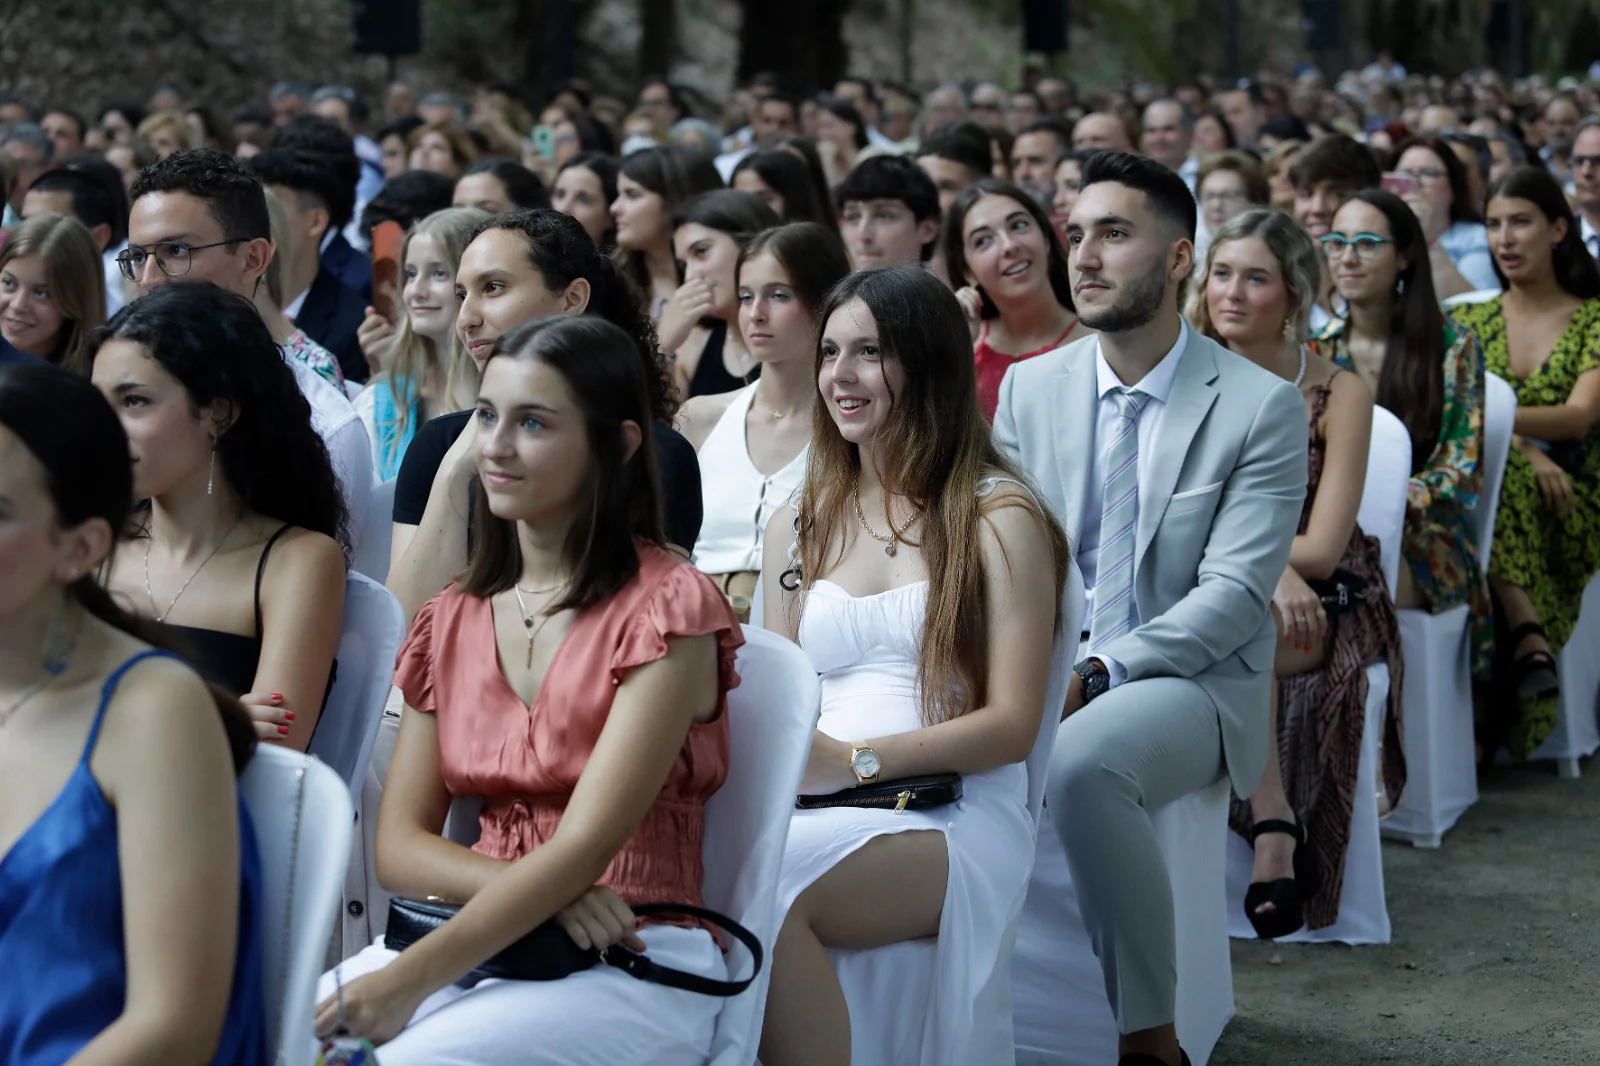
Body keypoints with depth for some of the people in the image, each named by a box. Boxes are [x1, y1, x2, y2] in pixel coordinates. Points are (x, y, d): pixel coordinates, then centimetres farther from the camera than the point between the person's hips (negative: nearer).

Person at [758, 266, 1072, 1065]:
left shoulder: (999, 516, 3)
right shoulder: (798, 527, 20)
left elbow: (1013, 723, -3)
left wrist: (859, 758, -14)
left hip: (953, 817, -4)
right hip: (815, 811, 4)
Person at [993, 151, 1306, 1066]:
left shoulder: (1264, 406, -5)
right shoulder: (1029, 389, 10)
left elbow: (1234, 593, -11)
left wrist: (1097, 672, -21)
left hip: (1193, 681, -4)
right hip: (1043, 674, 5)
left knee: (1080, 762, -37)